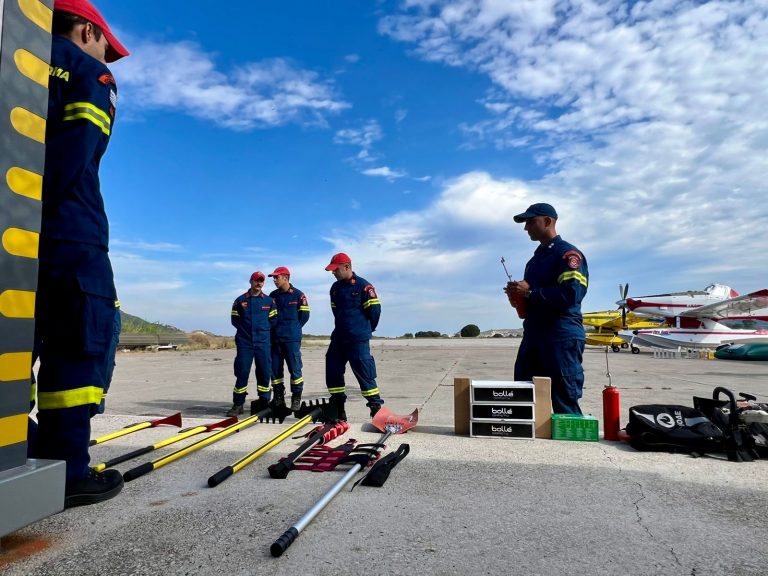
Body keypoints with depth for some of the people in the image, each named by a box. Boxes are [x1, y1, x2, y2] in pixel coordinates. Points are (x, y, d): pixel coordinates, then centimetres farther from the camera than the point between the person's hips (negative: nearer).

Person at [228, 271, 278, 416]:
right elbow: (235, 320, 9)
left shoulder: (269, 301, 6)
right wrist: (245, 329, 6)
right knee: (241, 373, -1)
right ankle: (238, 404, 8)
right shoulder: (240, 300, 5)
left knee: (264, 373, 2)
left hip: (263, 343, 1)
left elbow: (273, 320, 10)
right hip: (244, 342, -1)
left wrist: (263, 330, 5)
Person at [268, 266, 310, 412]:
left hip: (292, 339, -5)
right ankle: (278, 398, 19)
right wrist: (274, 328, 8)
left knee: (295, 368, -3)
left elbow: (304, 315, 0)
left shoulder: (298, 295, -3)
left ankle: (296, 398, 6)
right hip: (275, 338, 5)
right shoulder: (272, 295, 11)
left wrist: (293, 328, 3)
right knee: (275, 369, 8)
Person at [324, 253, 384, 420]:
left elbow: (374, 309, -9)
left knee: (363, 372, -7)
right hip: (338, 337, 7)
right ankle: (338, 408, 18)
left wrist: (367, 329, 3)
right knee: (332, 371, 6)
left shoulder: (363, 285, -10)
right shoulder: (335, 288, 12)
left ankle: (376, 407, 4)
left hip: (358, 339, -7)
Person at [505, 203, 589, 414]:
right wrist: (518, 298, 7)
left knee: (564, 400, -3)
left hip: (561, 336, -9)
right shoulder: (535, 259, 22)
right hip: (533, 336, 9)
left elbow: (571, 294, -21)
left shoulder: (568, 254, -6)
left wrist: (529, 292, -16)